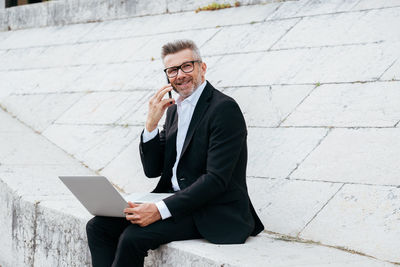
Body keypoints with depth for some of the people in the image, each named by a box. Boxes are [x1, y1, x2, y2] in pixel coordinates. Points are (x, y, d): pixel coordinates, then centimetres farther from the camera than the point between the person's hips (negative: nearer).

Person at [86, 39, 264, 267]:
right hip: (177, 203, 8)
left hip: (214, 214, -8)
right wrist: (151, 123, -4)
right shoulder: (174, 109, 14)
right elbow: (152, 170, 12)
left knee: (132, 237, -26)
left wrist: (161, 210, -26)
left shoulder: (224, 108, -12)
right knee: (98, 226, -5)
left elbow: (216, 179, -20)